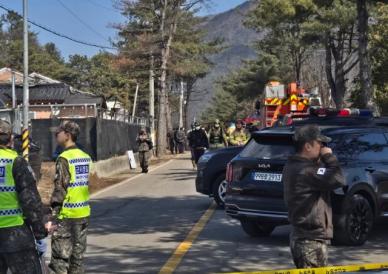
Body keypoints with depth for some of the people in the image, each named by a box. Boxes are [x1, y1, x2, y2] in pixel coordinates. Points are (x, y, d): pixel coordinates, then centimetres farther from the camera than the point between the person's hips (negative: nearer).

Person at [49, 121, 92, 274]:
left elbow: (60, 188, -16)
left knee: (60, 256, -3)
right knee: (78, 254, 14)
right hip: (84, 212, 7)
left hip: (67, 214, -7)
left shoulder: (64, 158, -13)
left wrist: (53, 211, -13)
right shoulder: (86, 157, 9)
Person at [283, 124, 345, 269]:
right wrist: (329, 157, -12)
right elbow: (338, 180, -25)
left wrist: (322, 161, 1)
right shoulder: (306, 171, -22)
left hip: (300, 236, 10)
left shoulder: (292, 166, 10)